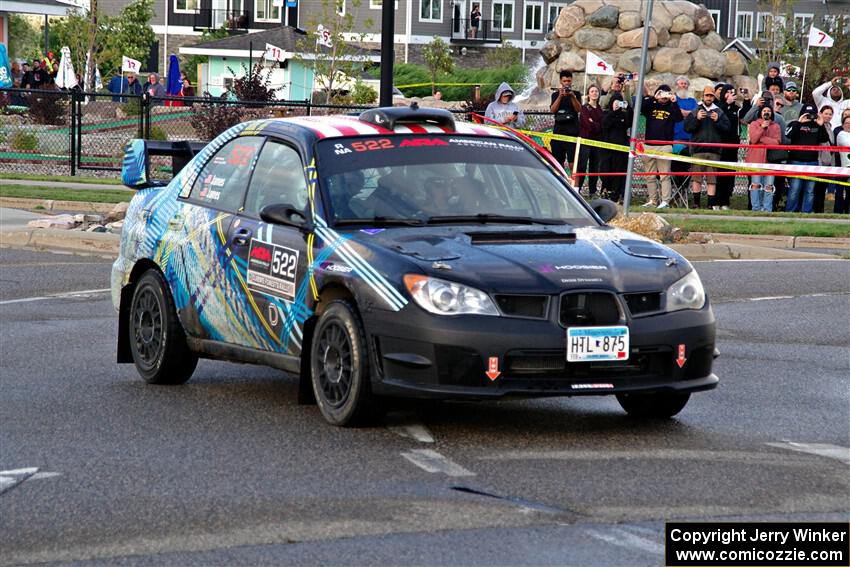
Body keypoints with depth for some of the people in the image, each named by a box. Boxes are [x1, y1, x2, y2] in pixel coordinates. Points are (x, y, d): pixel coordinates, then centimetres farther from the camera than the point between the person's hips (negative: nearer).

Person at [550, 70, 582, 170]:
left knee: (573, 162, -11)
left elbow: (579, 109, -3)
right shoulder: (556, 94, 13)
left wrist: (572, 96, -17)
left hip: (572, 131, -2)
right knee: (558, 162, 1)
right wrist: (560, 96, -12)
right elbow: (552, 110, -1)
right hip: (559, 130, 2)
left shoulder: (576, 94, 10)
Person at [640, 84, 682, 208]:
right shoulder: (651, 106, 12)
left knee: (665, 175, -8)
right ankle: (652, 200, 13)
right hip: (649, 145, 4)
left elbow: (679, 118, -10)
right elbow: (641, 107, -6)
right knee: (650, 177, 7)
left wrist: (674, 102, -18)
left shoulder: (671, 108, 7)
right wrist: (653, 98, -14)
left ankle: (665, 201, -9)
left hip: (665, 146, -3)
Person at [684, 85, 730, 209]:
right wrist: (697, 119, -11)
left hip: (714, 150, 1)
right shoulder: (695, 111, 10)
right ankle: (696, 203, 0)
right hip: (698, 149, -1)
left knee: (712, 179, 1)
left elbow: (727, 128, 5)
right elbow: (687, 127, 1)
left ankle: (712, 204, 3)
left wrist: (717, 121, -9)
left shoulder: (719, 112, 13)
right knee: (696, 178, -5)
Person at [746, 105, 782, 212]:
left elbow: (777, 142, -3)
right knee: (755, 184, -4)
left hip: (770, 159, 1)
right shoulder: (754, 124, 9)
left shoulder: (776, 126, 11)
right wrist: (762, 128, -15)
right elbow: (753, 139, -6)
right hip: (756, 159, -1)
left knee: (769, 186, -3)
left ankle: (767, 209, -2)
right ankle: (756, 208, -1)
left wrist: (761, 138, -8)